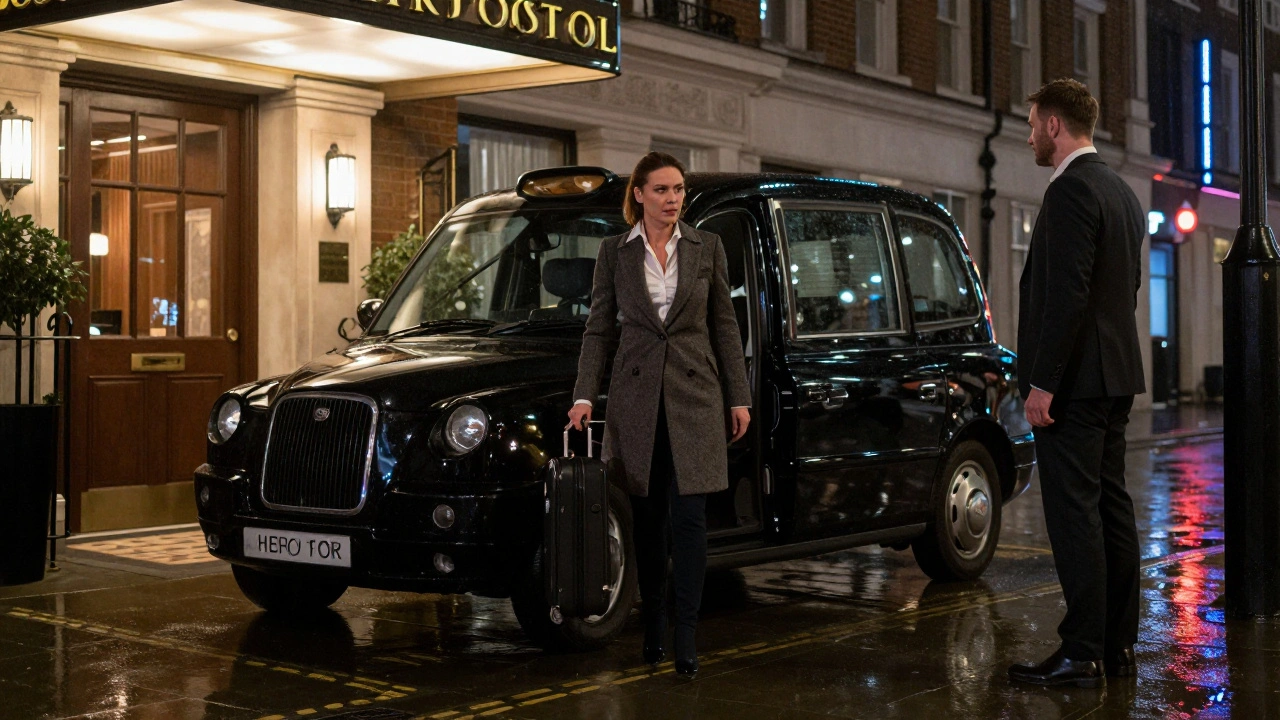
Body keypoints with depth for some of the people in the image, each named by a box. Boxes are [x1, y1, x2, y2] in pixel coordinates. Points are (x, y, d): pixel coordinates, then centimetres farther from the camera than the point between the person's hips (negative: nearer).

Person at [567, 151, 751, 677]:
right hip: (636, 396, 1)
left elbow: (725, 325, 7)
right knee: (647, 519, 7)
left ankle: (686, 636, -2)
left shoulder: (707, 248, 4)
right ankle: (654, 628, 17)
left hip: (694, 395, -1)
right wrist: (585, 394, -4)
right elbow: (600, 326, 5)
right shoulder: (614, 252, 4)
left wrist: (738, 397, 4)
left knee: (689, 518, -5)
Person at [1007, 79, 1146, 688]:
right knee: (1110, 506, 12)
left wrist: (1042, 384, -20)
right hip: (1114, 375, 10)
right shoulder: (1122, 193, 17)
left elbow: (1067, 295, -21)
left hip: (1074, 380, -10)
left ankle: (1081, 655, -5)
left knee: (1073, 512, -8)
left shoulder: (1071, 190, -14)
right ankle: (1118, 645, 18)